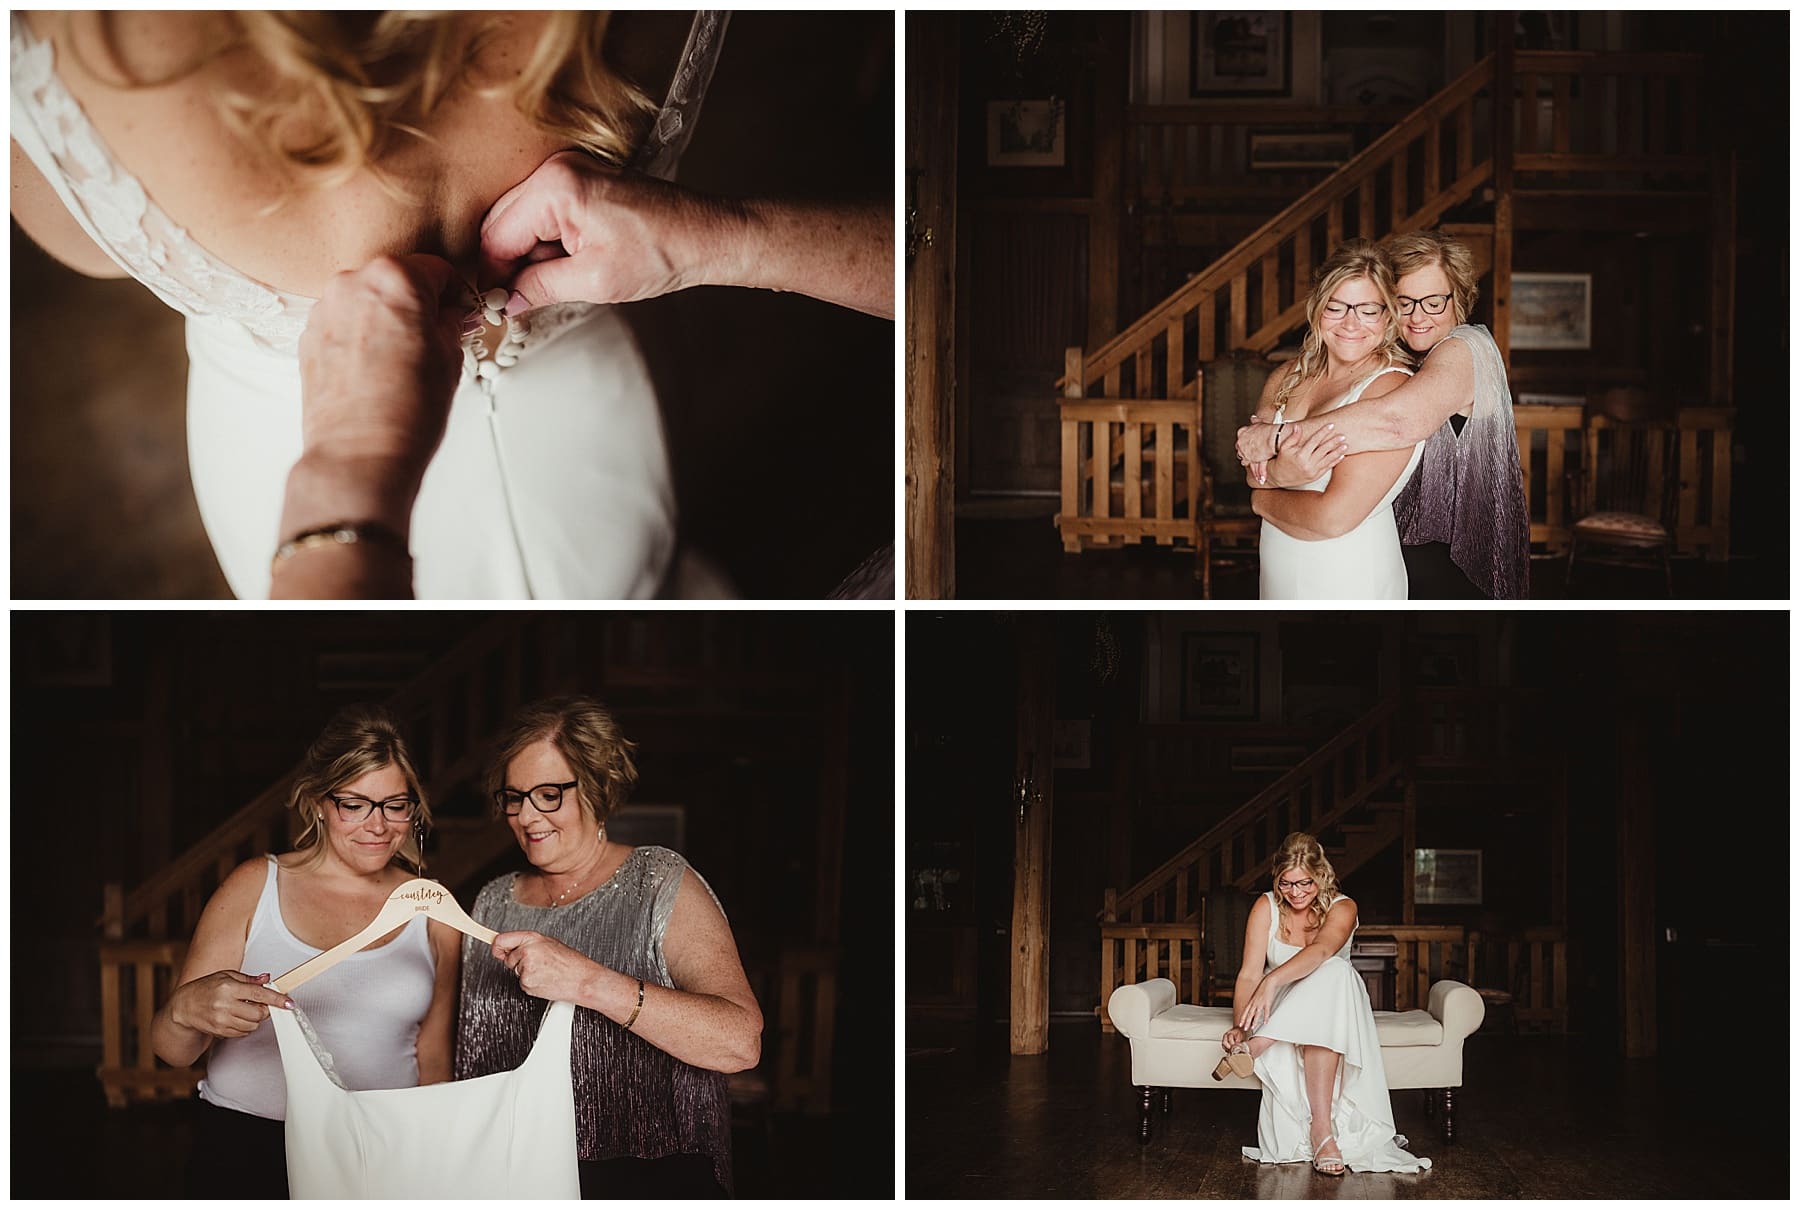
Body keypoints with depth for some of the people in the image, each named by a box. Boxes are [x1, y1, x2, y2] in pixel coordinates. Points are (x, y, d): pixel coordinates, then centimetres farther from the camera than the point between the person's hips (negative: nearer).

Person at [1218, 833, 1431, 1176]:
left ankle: (1258, 1047, -38)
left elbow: (1320, 951, -35)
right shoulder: (1266, 907, -7)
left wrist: (1272, 981, -54)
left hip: (1334, 1007, 0)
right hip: (1280, 1008, 0)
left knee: (1333, 972, -37)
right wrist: (1240, 1026, -34)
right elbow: (1249, 973, -15)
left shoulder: (1342, 908, -12)